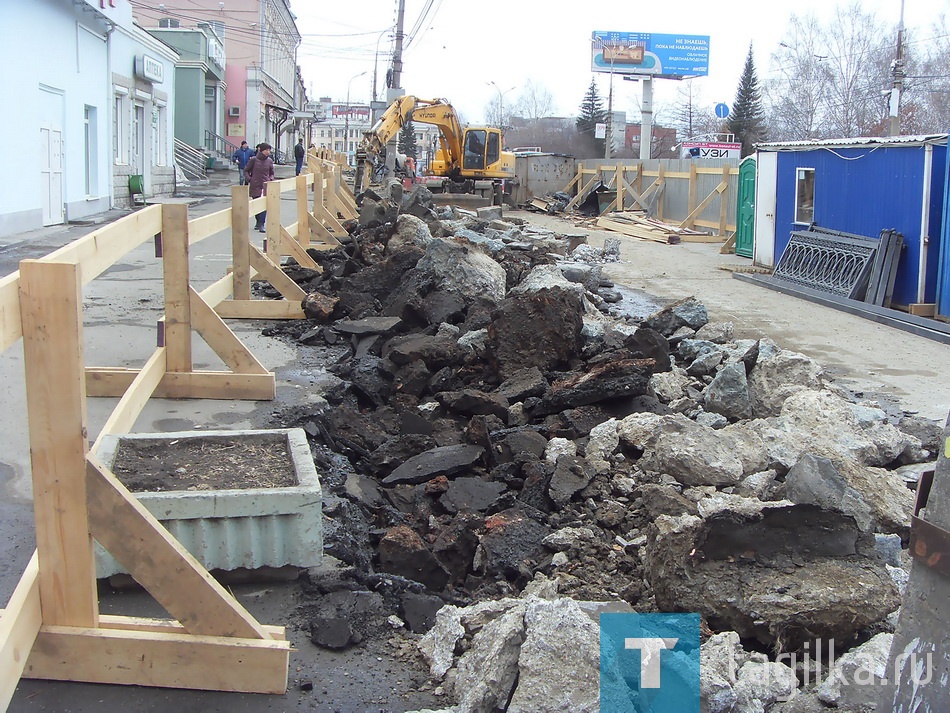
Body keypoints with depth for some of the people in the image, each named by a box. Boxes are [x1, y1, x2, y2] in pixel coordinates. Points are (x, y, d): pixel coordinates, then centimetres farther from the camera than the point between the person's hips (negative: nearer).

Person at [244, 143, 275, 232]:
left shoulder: (269, 161, 4)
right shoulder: (254, 160, -3)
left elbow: (271, 173, 18)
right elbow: (246, 171, 6)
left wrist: (271, 179, -1)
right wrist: (249, 179, -7)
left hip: (265, 186, 1)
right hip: (255, 186, -1)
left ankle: (261, 225, -12)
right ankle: (258, 222, 28)